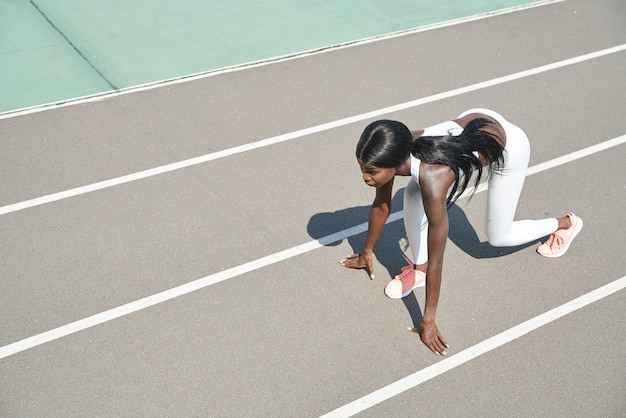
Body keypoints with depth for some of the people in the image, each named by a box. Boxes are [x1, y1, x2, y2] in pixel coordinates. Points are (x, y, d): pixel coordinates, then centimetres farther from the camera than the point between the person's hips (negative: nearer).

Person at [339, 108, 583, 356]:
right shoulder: (390, 153, -24)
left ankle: (565, 224, 35)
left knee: (499, 237, 10)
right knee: (413, 197, -12)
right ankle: (419, 269, 8)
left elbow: (435, 261, -33)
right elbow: (381, 206, -4)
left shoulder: (432, 179, -41)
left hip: (510, 146, -6)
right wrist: (367, 252, 8)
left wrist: (428, 321, -25)